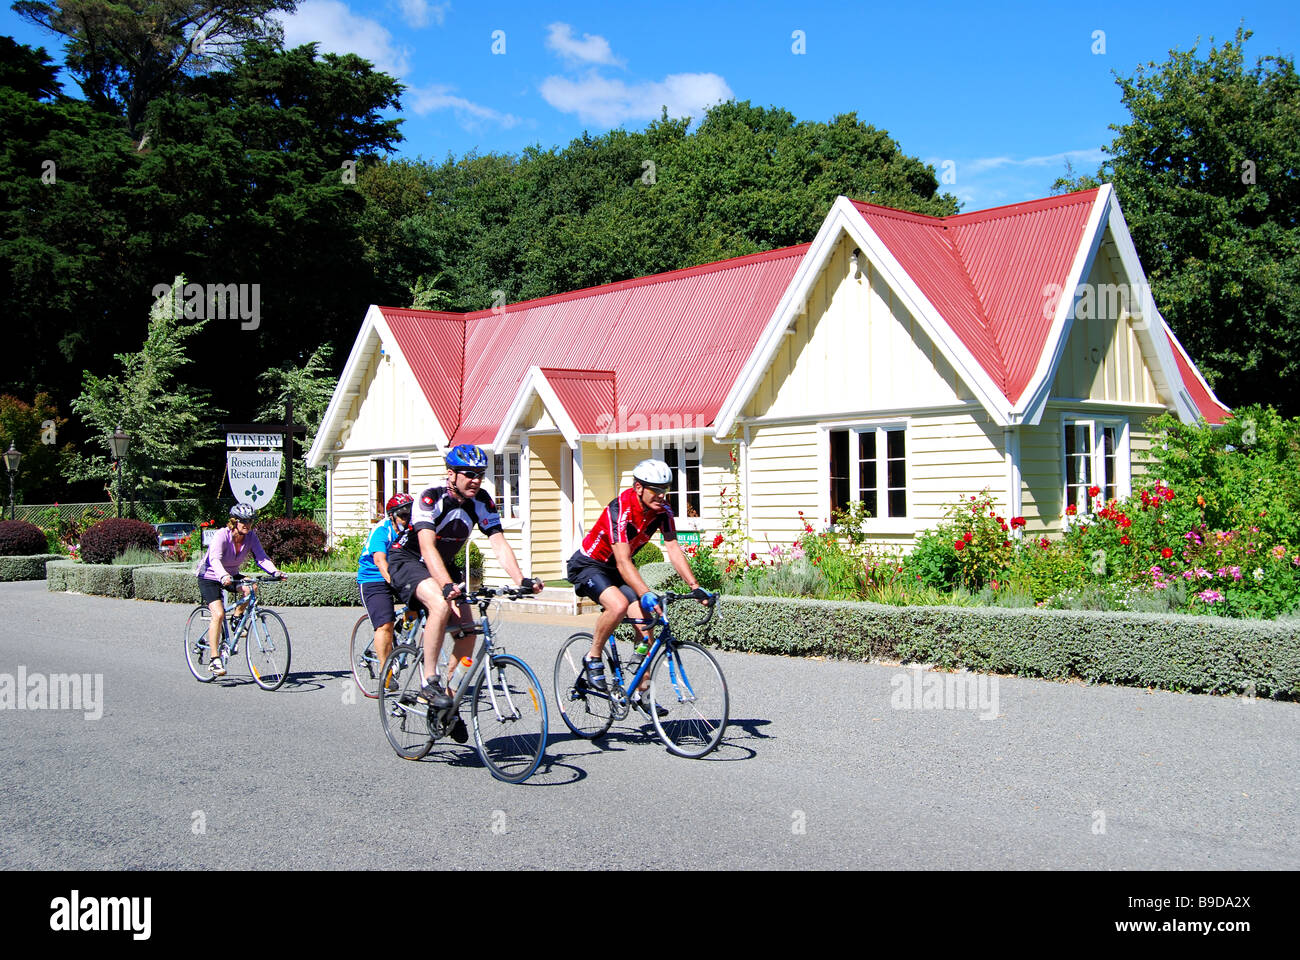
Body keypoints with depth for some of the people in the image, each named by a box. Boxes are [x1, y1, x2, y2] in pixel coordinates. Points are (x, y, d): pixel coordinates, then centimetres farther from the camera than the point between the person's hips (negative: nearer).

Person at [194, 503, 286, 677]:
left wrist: (275, 572, -37)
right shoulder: (222, 535, -26)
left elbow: (261, 557, -18)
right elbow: (214, 559, -41)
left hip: (231, 575, 5)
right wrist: (223, 576, -60)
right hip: (209, 577, -5)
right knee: (218, 614, -21)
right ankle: (215, 660, -15)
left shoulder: (251, 537, -12)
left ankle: (237, 618, 1)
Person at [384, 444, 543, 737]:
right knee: (441, 604, -34)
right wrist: (447, 585, -54)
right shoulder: (431, 499, -27)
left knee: (467, 630, -8)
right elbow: (427, 547, -38)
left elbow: (499, 543, -18)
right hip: (407, 560, -6)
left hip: (444, 564, 6)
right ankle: (429, 682, -24)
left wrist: (521, 580, -33)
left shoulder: (482, 502, -11)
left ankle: (450, 702, 7)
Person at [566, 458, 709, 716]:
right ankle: (593, 659, -11)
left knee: (646, 628, -5)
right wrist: (646, 594, -49)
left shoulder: (662, 510, -12)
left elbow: (673, 550, -14)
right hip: (588, 566, -7)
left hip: (614, 570, 7)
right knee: (619, 605, -35)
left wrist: (695, 587, -25)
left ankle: (642, 694, 8)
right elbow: (623, 562, -38)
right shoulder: (621, 509, -32)